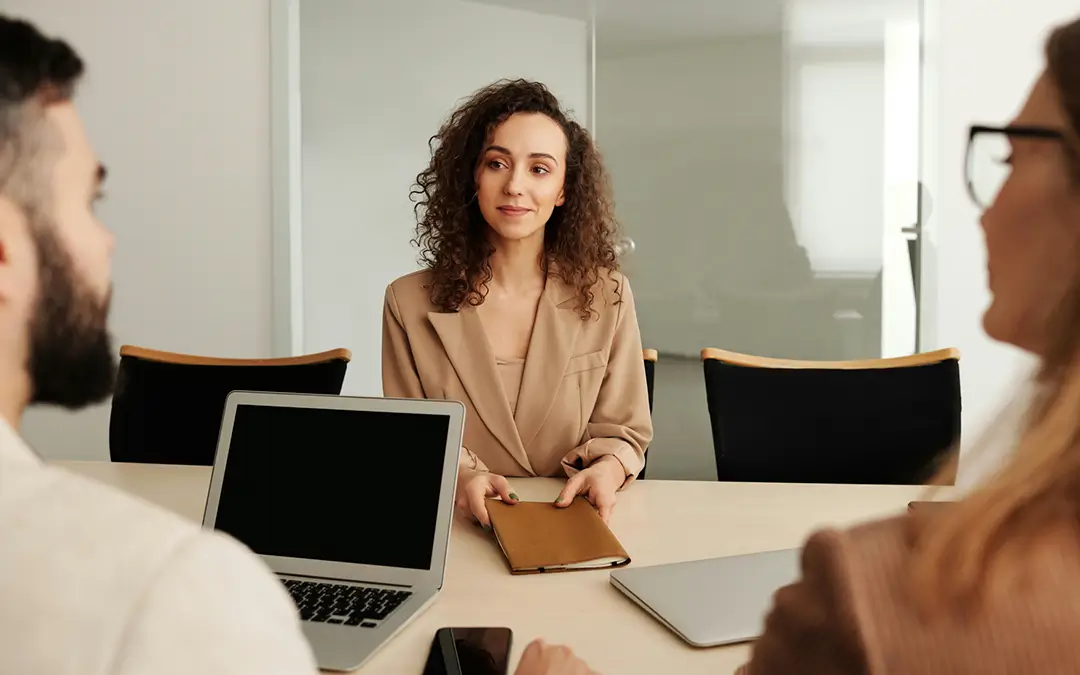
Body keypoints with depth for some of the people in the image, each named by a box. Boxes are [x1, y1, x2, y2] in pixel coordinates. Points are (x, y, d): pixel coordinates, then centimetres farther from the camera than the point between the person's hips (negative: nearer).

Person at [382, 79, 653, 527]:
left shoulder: (607, 297, 0)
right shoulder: (409, 302, -2)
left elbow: (623, 431, 6)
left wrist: (607, 469, -17)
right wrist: (458, 475, -19)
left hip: (573, 527, 1)